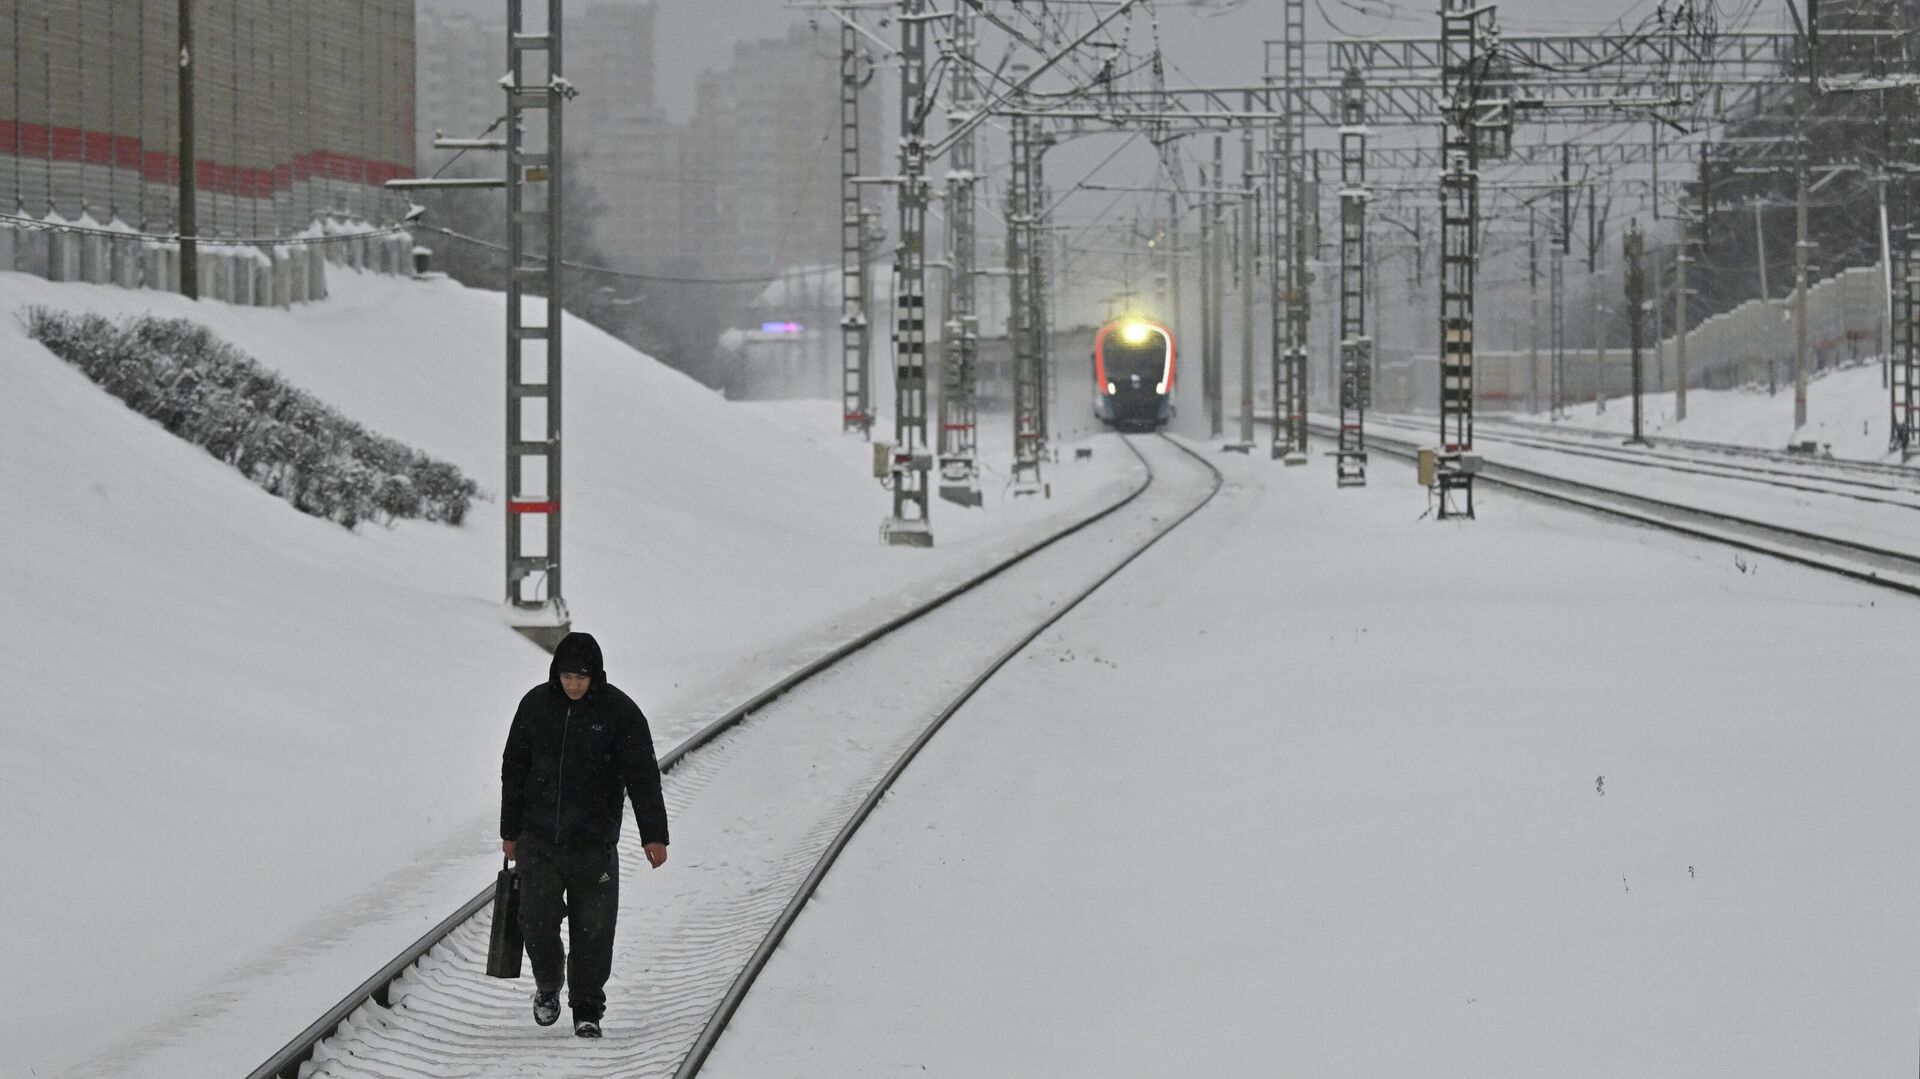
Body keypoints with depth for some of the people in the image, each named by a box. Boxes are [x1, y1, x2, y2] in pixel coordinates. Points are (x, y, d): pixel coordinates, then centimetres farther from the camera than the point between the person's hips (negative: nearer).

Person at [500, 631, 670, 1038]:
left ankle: (587, 1010, 14)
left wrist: (654, 835, -14)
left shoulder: (619, 711, -5)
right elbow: (514, 769, 11)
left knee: (593, 931, 0)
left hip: (594, 844, -2)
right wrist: (510, 831, 13)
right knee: (537, 920, -6)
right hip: (540, 840, 2)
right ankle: (548, 983, 22)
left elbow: (643, 776, -7)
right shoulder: (535, 705, 3)